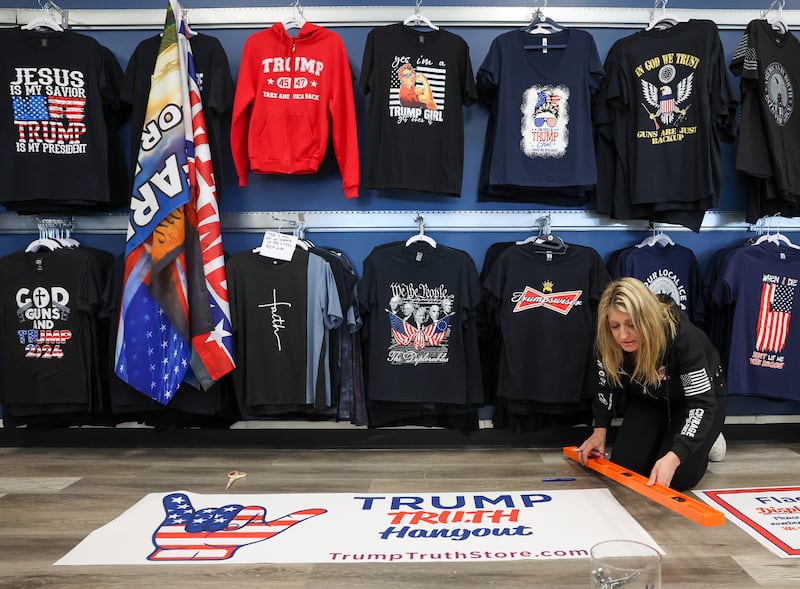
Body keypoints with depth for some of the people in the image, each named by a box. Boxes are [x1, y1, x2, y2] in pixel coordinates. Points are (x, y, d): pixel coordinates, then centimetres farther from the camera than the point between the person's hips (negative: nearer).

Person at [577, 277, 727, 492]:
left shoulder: (682, 337, -38)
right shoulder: (608, 344, -25)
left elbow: (702, 404, -38)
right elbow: (607, 384, -3)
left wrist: (673, 457, -49)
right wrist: (600, 430, -10)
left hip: (702, 394, -4)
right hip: (648, 397, 4)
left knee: (679, 477, -19)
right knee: (625, 466, -10)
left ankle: (707, 439, 13)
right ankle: (664, 438, 20)